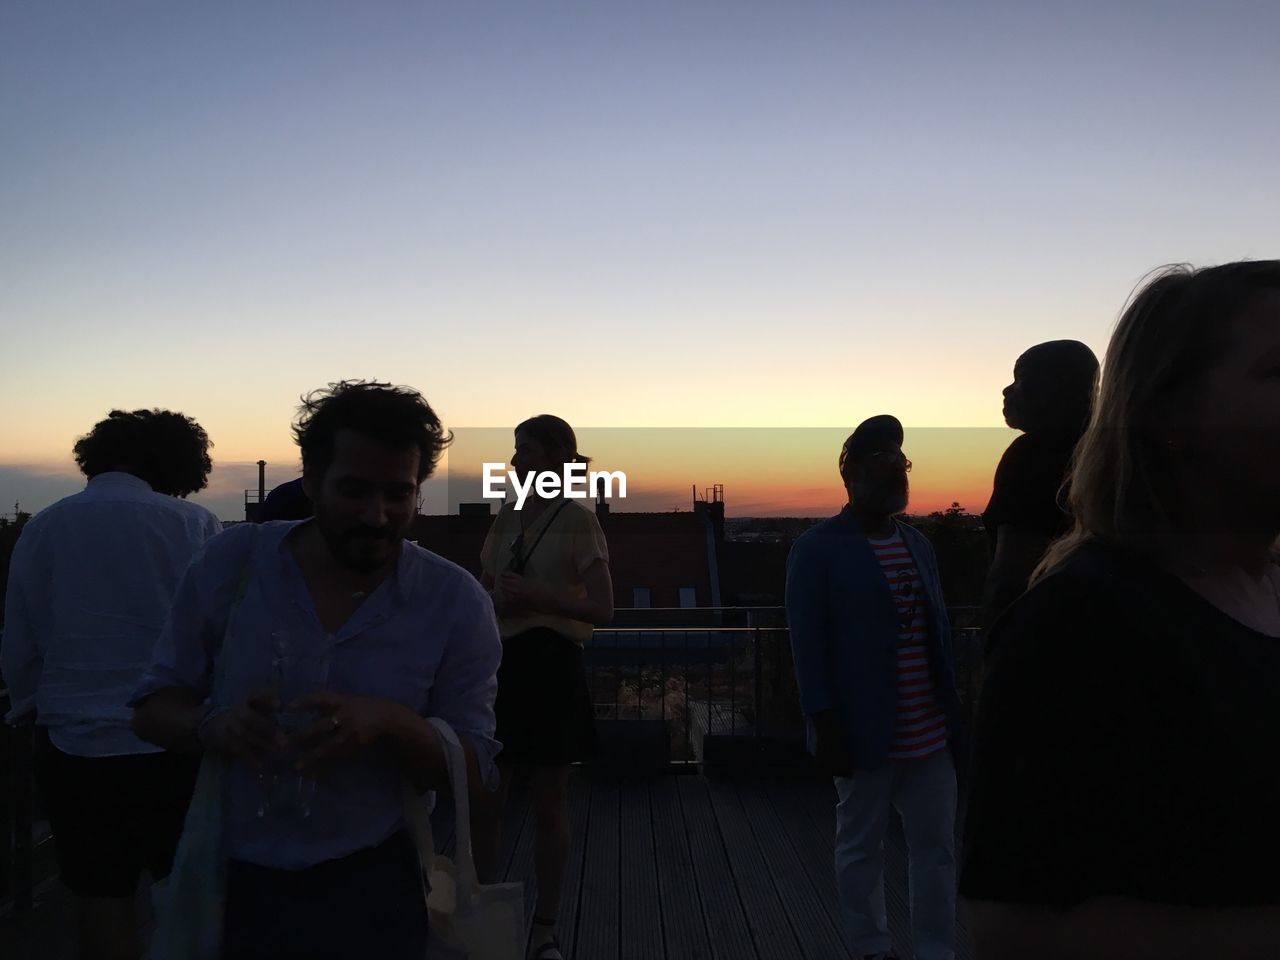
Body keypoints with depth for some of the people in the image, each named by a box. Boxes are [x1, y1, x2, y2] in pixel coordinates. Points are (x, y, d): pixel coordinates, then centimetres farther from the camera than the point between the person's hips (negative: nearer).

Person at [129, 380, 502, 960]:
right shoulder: (231, 563, -7)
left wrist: (390, 723, -28)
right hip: (227, 882, 2)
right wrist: (211, 726, -22)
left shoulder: (455, 602, -11)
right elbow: (152, 709, 1)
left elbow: (474, 770, -9)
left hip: (371, 891, -1)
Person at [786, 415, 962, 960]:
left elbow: (939, 632, 14)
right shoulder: (818, 549, -8)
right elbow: (808, 644, -12)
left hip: (930, 732, 6)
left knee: (937, 849, 12)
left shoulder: (918, 545, 12)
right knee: (861, 849, 10)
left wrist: (954, 711, 11)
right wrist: (825, 726, -17)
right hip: (865, 732, -6)